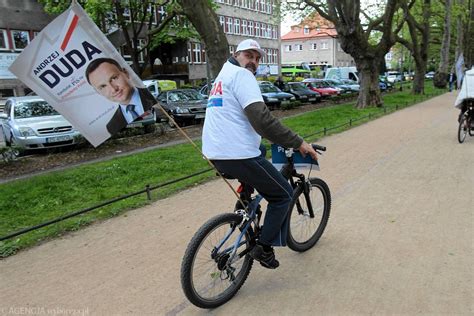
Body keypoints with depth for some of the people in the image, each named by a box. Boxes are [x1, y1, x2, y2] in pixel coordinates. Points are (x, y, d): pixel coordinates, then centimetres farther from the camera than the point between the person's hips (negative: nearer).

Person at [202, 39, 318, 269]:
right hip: (237, 154, -10)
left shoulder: (224, 75, 25)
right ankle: (263, 248, 7)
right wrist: (297, 142, -16)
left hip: (215, 153, 10)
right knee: (283, 194, 6)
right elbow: (261, 119, -21)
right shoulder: (241, 75, -7)